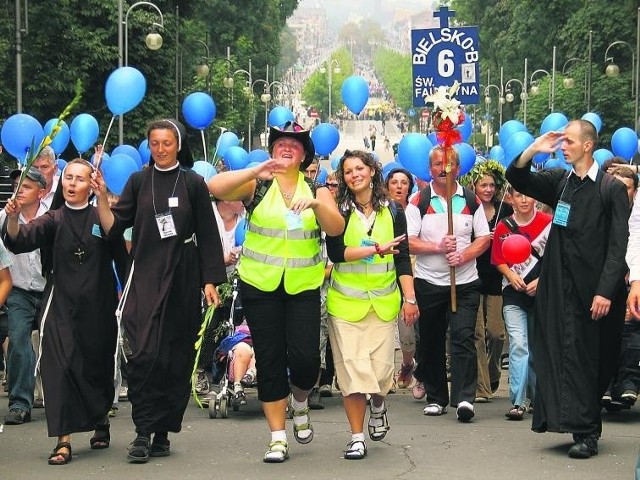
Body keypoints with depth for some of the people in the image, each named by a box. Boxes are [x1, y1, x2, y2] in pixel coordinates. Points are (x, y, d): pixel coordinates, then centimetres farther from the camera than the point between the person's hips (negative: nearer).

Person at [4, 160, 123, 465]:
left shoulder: (101, 218, 2)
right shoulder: (54, 220, 4)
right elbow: (20, 240, -11)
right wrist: (13, 219, -28)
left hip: (98, 307, 0)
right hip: (62, 305, 0)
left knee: (98, 365, 10)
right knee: (59, 365, -12)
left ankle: (101, 421, 35)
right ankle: (63, 441, -14)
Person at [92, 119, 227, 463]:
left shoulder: (193, 183, 4)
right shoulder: (138, 182, 8)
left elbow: (207, 234, 3)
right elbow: (114, 227, 4)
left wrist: (210, 280, -3)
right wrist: (102, 197, -11)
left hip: (182, 279, 0)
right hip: (145, 277, 0)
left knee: (175, 356, 2)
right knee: (144, 353, -13)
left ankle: (162, 432, 10)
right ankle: (143, 432, -8)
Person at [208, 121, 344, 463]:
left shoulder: (316, 190, 7)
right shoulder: (257, 186, 1)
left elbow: (336, 228, -7)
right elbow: (215, 187, -15)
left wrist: (316, 203, -25)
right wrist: (257, 171, -25)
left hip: (303, 285, 1)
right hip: (260, 285, -1)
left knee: (305, 356, -9)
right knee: (269, 360, 2)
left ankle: (300, 404, 25)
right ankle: (278, 438, 10)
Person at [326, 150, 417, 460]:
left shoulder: (393, 212, 7)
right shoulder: (338, 211, 2)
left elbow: (402, 259, 6)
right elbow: (335, 252, -12)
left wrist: (410, 298, -1)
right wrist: (376, 249, -17)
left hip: (383, 302, 1)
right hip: (346, 302, -1)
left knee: (381, 369, -5)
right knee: (351, 368, -6)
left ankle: (378, 404, 30)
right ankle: (357, 438, 3)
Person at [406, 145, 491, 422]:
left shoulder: (471, 201, 7)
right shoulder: (418, 202, 2)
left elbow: (484, 238, 6)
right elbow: (408, 242, -3)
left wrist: (463, 256, -12)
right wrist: (438, 247, -17)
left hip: (465, 282, 0)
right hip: (428, 282, 0)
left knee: (463, 338, -11)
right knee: (431, 341, 7)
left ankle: (464, 398, -15)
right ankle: (435, 397, 19)